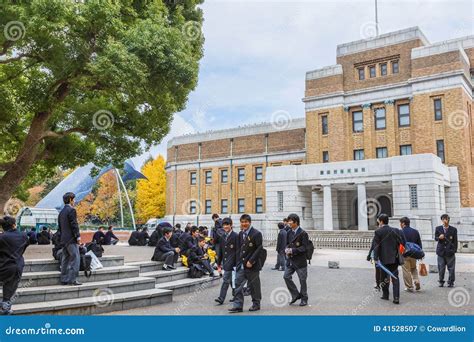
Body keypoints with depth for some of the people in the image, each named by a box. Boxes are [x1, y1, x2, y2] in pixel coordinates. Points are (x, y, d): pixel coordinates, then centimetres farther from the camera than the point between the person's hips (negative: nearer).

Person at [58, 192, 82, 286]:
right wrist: (78, 236, -12)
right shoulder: (71, 210, -11)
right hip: (71, 239, -9)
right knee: (75, 259, -7)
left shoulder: (61, 212, 16)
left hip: (63, 239, 9)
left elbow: (59, 227, 19)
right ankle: (72, 279, -10)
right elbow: (74, 225, -16)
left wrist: (62, 237, 22)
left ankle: (64, 279, 14)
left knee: (65, 259, 11)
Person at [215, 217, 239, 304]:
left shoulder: (235, 236, -8)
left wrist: (237, 263, -12)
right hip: (225, 261, 7)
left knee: (225, 280, -9)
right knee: (231, 280, 15)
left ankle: (221, 298, -7)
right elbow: (220, 250, 17)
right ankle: (235, 296, 28)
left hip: (231, 261, -7)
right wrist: (219, 262, 16)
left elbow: (238, 250, -9)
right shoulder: (222, 236, 12)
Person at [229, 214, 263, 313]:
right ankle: (238, 305, 4)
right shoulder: (241, 234, 11)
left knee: (254, 285, 5)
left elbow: (259, 248, -14)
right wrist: (239, 262, 9)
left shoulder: (256, 234, -10)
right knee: (238, 284, 0)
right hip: (241, 265, 6)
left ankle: (256, 304, 21)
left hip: (252, 265, -6)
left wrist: (251, 261, -18)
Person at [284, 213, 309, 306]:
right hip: (290, 260, 6)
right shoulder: (290, 232, 10)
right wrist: (286, 249, -4)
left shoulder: (303, 233, -12)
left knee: (302, 280, 4)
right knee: (286, 276, -1)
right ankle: (295, 295, 16)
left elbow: (304, 247, -16)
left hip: (300, 260, -6)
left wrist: (292, 250, -21)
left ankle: (304, 299, 20)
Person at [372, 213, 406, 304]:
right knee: (395, 277, 3)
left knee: (384, 277, 12)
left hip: (384, 259, -3)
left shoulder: (378, 232, -7)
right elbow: (402, 243, 4)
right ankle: (396, 297, -5)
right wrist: (399, 255, 14)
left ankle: (385, 295, 22)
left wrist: (376, 258, -9)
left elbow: (376, 246, -11)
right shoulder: (396, 231, 4)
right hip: (394, 258, 3)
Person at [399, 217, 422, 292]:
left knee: (406, 271, 3)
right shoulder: (415, 231, 6)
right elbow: (419, 244, 10)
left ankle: (409, 287, 7)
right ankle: (416, 281, 6)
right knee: (413, 268, 24)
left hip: (404, 255, -5)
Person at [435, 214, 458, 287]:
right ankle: (441, 282, 17)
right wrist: (439, 238, -14)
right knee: (441, 268, 5)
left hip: (450, 252, -1)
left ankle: (451, 282, 13)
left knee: (451, 268, 2)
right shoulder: (438, 228, 7)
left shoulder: (453, 229, 3)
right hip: (441, 251, 1)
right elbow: (435, 238, 9)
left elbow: (455, 241, 5)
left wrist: (454, 250, -1)